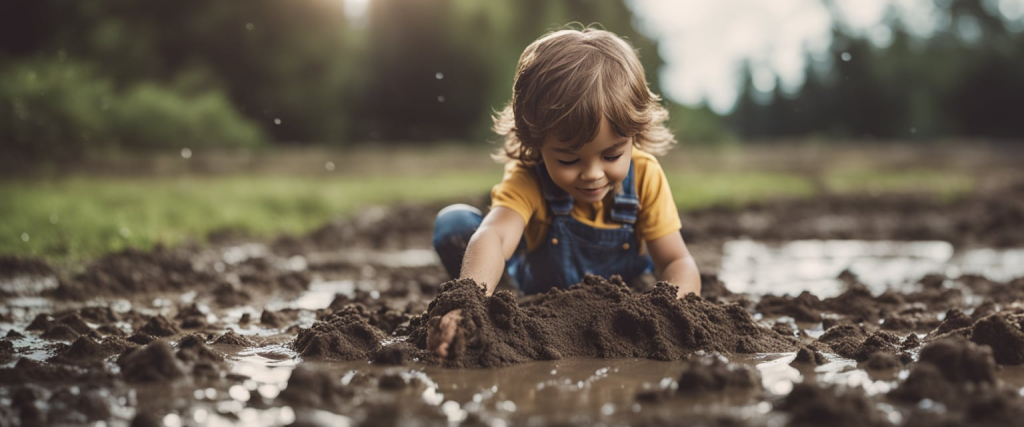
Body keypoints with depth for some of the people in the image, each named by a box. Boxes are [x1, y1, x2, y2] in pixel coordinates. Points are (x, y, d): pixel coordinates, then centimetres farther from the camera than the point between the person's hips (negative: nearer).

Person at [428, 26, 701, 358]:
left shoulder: (645, 177, -27)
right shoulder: (528, 180, -34)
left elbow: (677, 262, -27)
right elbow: (494, 234, -53)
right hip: (539, 291, -3)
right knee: (453, 223, -22)